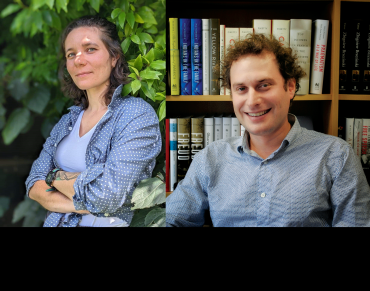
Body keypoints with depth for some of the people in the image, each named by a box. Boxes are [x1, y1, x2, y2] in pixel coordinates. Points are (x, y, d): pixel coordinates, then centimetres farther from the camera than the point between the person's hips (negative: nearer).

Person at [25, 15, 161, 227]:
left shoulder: (137, 114, -11)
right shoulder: (68, 121, 7)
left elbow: (106, 195, -20)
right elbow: (34, 186, 4)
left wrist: (56, 177, -4)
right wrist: (79, 206, -13)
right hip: (55, 221, 5)